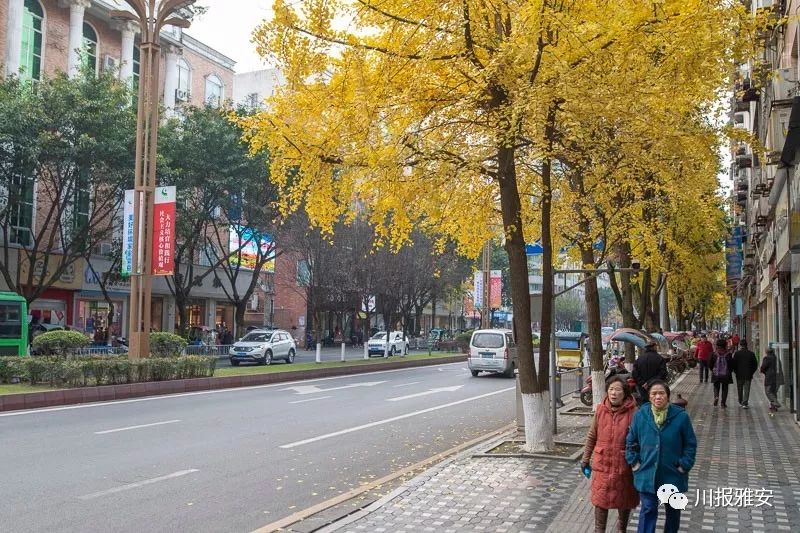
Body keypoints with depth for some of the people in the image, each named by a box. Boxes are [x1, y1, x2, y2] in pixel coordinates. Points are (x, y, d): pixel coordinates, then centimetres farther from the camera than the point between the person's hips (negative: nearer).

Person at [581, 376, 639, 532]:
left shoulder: (632, 412, -12)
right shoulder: (600, 409, -3)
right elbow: (592, 437, 6)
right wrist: (585, 460, 10)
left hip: (624, 465, -1)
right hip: (602, 464, 1)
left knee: (624, 500, 16)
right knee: (601, 500, 7)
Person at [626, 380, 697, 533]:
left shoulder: (681, 416, -12)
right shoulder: (640, 415, -8)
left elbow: (690, 444, -3)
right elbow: (631, 441, 4)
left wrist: (684, 466, -8)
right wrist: (634, 463, -2)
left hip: (672, 475, 0)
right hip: (647, 474, 0)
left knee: (673, 510, 20)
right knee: (648, 510, 4)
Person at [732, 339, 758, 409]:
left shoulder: (737, 353, -7)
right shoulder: (751, 354, -2)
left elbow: (734, 364, -7)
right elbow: (755, 365, 2)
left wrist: (736, 372, 7)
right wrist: (751, 372, 11)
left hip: (739, 375, 0)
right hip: (748, 375, 0)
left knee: (739, 389, 15)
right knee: (746, 389, 2)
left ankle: (740, 402, 26)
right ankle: (745, 403, -7)